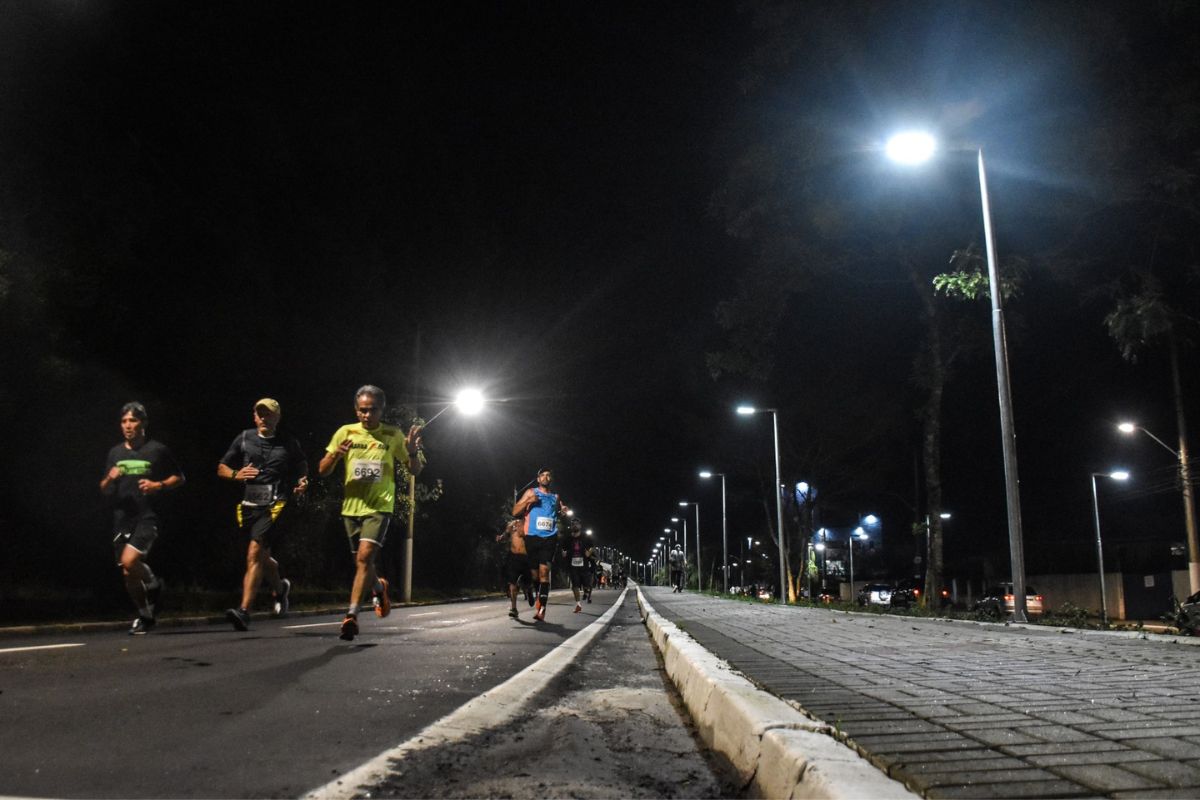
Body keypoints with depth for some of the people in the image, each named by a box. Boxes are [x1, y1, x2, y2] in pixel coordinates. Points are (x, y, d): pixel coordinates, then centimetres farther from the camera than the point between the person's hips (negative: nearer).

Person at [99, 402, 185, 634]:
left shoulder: (157, 450, -1)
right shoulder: (115, 452, 12)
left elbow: (179, 477, 7)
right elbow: (104, 490, 17)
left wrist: (159, 485, -11)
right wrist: (110, 478, -5)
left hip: (147, 517, -5)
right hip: (122, 519, 5)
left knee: (129, 561, -23)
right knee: (128, 574, 7)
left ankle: (153, 584, 7)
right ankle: (146, 616, 24)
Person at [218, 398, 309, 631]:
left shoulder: (289, 444, 5)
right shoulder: (244, 439, 10)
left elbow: (302, 471, 16)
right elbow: (221, 468, 16)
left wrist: (302, 485, -5)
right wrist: (236, 474, -5)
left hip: (274, 506, -4)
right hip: (248, 506, 4)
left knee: (254, 553, -19)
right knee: (262, 557, 17)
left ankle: (244, 612, -21)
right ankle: (280, 588, 48)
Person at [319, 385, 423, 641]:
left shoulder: (394, 435, -1)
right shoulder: (345, 432, 2)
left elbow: (415, 471, 3)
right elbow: (323, 471, 2)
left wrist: (413, 451, -19)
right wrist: (336, 455, -20)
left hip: (379, 507, -3)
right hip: (351, 507, 3)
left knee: (364, 557, -20)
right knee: (361, 563, 13)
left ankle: (352, 616, -18)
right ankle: (379, 588, 44)